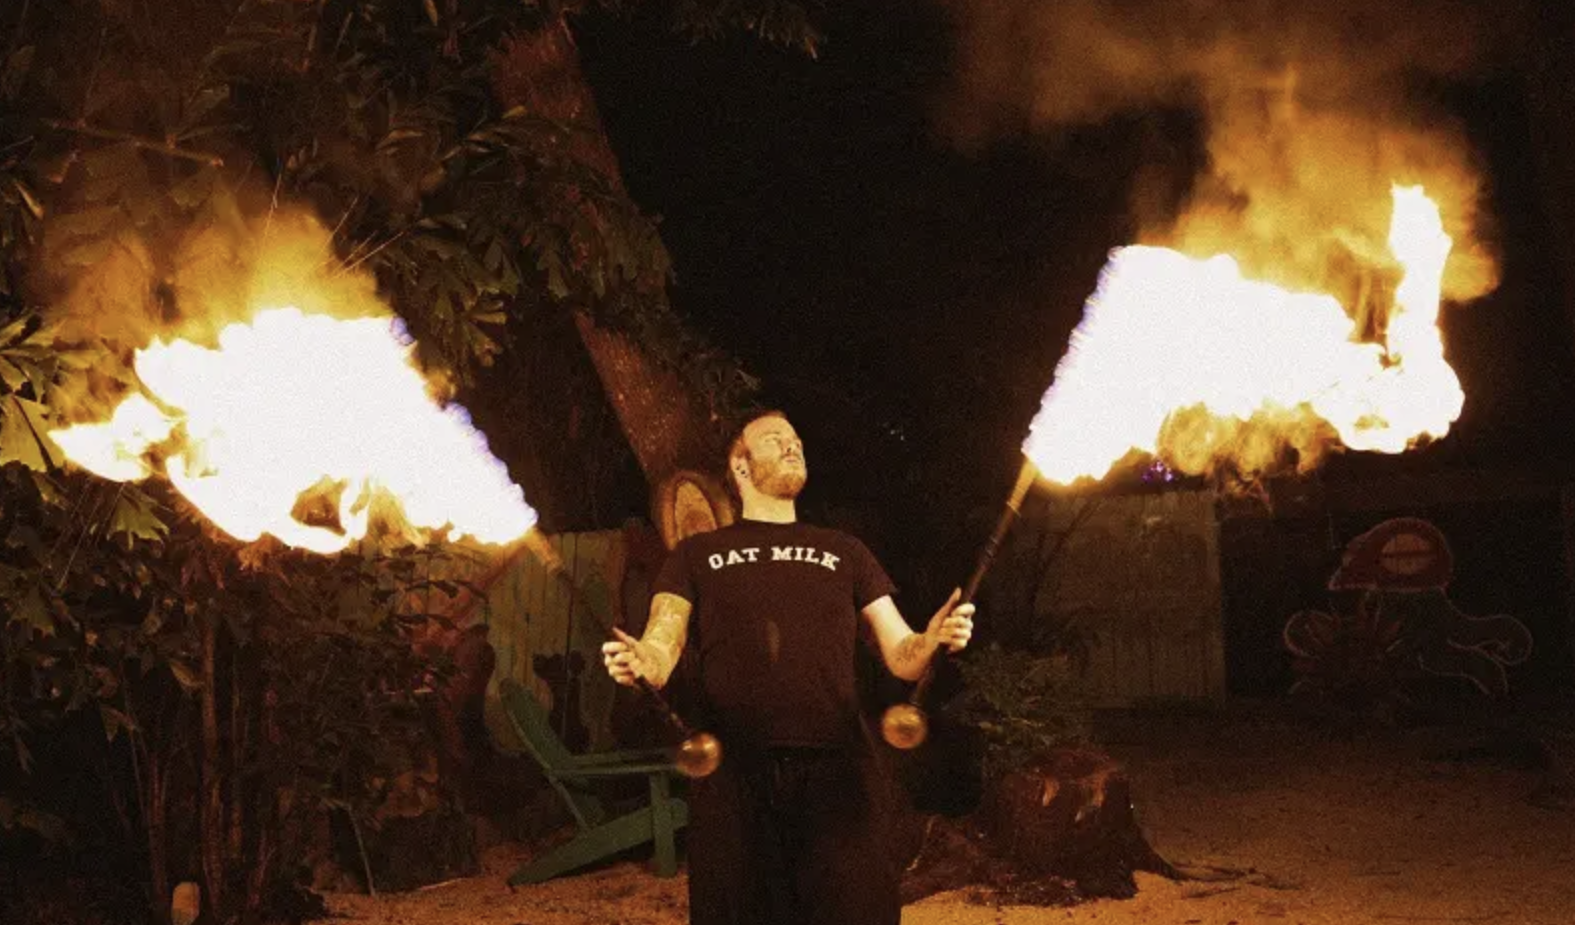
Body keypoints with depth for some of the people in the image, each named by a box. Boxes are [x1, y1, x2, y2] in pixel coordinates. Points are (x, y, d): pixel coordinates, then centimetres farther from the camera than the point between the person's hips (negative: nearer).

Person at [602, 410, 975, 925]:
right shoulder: (697, 555, 16)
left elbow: (901, 656, 13)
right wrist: (638, 662, -22)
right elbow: (662, 647, 3)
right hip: (734, 776, -1)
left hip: (839, 774, 1)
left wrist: (934, 638, -10)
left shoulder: (844, 553, 21)